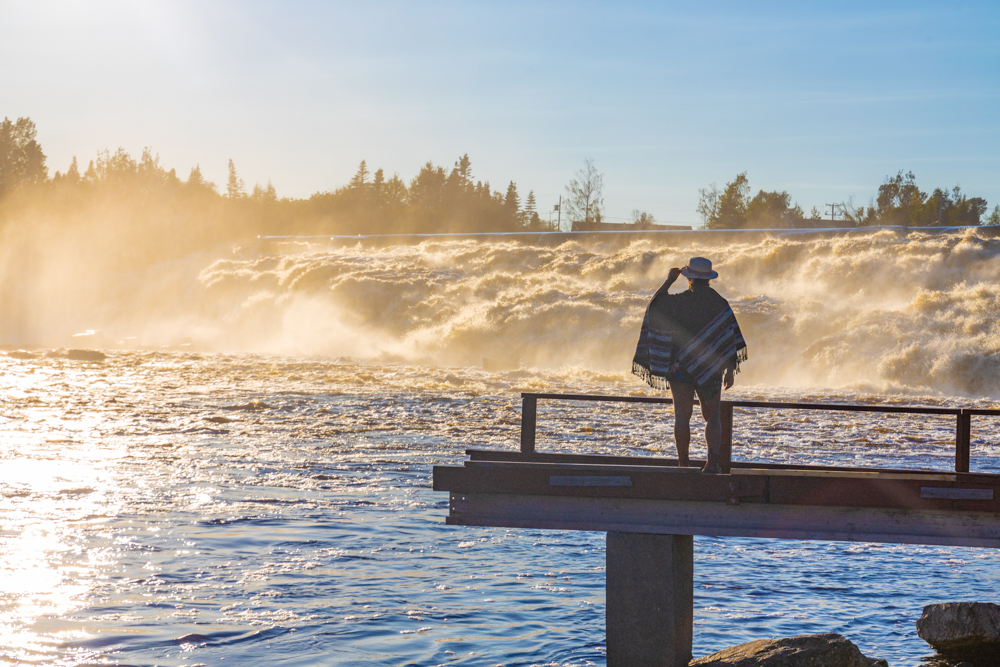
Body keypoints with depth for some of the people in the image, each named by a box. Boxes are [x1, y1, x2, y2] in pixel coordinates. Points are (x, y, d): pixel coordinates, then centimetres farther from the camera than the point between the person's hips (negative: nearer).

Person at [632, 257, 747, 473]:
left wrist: (668, 281, 17)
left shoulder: (677, 302, -8)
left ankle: (683, 463, 2)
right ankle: (713, 460, -7)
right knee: (712, 417, 8)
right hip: (711, 368, 1)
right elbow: (731, 339, -3)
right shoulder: (720, 304, -3)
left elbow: (654, 304, 11)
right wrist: (730, 370, 2)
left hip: (680, 368, -1)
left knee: (682, 416, 4)